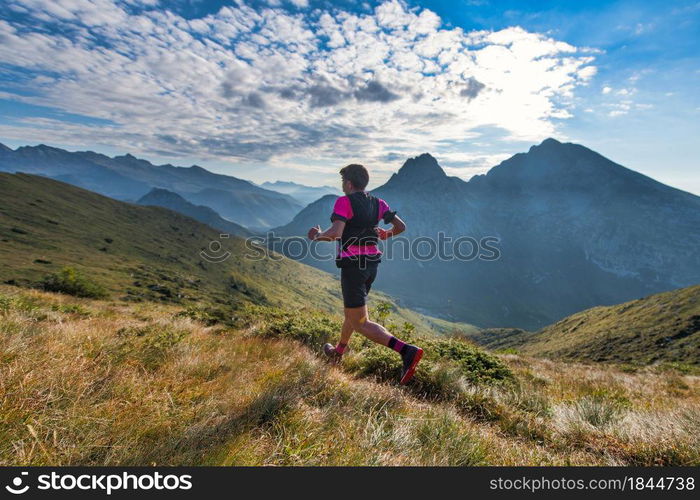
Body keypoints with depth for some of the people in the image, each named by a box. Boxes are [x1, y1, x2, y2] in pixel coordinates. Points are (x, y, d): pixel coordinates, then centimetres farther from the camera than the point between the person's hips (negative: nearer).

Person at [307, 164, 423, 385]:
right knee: (353, 309, 26)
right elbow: (401, 226, 5)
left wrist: (317, 236, -4)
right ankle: (339, 350, 47)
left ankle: (407, 351, -16)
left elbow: (335, 233, -24)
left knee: (361, 323, -2)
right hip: (372, 263, 8)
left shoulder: (344, 202, -12)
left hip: (352, 265, -8)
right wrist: (385, 235, 24)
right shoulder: (377, 203, 7)